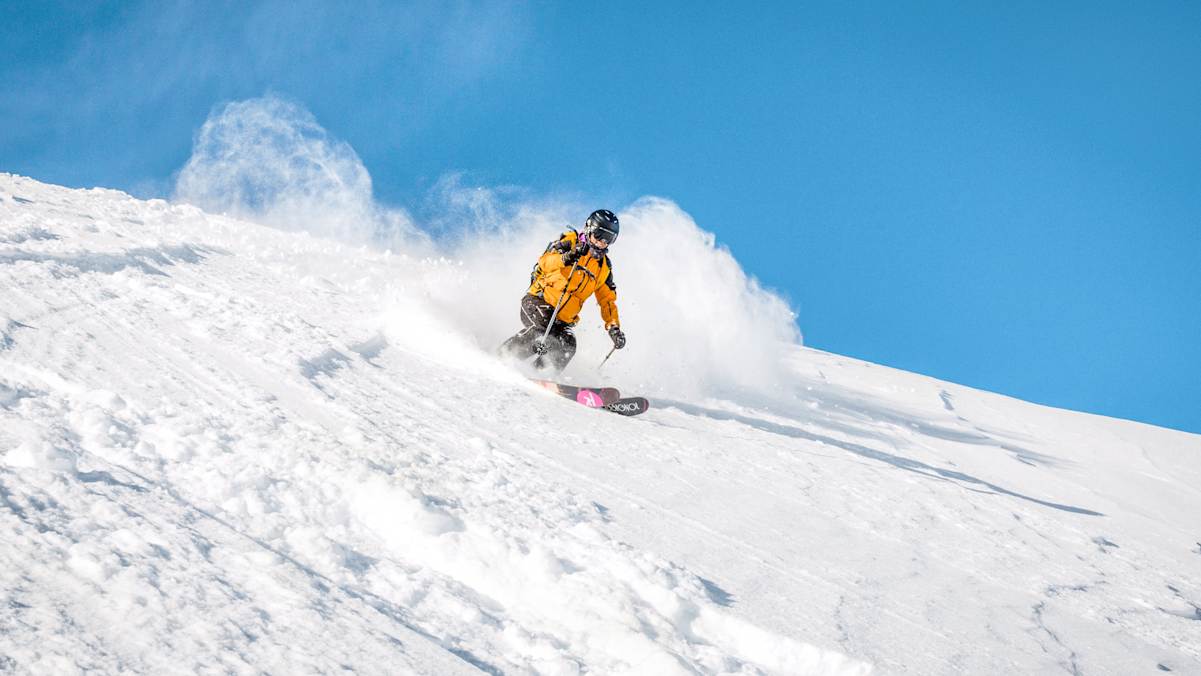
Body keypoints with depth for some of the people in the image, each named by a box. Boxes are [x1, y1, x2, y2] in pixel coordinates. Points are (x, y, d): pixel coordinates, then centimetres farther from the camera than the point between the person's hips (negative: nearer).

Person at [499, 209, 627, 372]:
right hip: (538, 302, -5)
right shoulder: (570, 242, -1)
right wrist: (565, 258, -38)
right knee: (542, 328, -34)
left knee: (567, 347, -23)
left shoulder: (604, 267, 15)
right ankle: (501, 357, -22)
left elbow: (607, 300, 19)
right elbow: (544, 262, -17)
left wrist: (614, 328, 4)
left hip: (562, 320, 5)